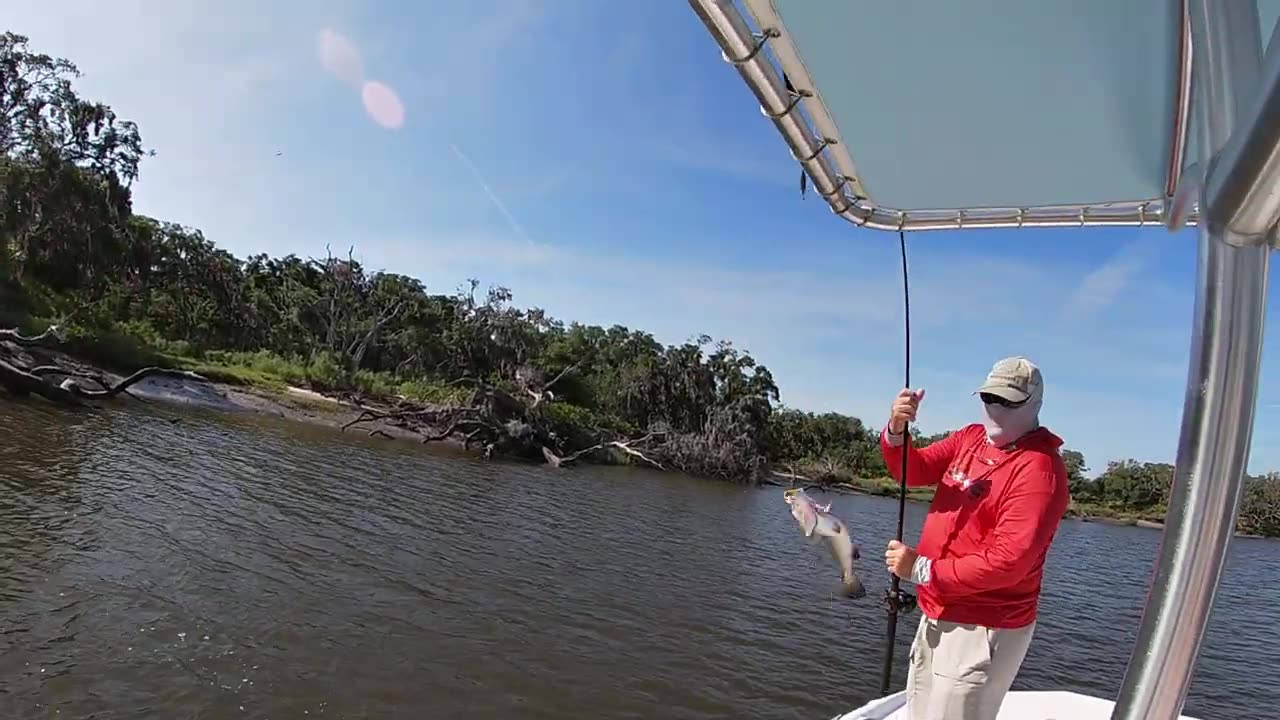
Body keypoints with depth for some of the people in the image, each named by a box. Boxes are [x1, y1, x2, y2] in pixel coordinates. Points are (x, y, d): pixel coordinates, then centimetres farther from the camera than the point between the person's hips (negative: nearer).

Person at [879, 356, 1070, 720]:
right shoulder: (971, 438, 4)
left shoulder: (1039, 468, -20)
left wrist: (921, 570, -24)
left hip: (981, 630, -8)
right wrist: (897, 431, -19)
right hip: (937, 617, 8)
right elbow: (913, 471, 1)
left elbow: (1007, 562, -26)